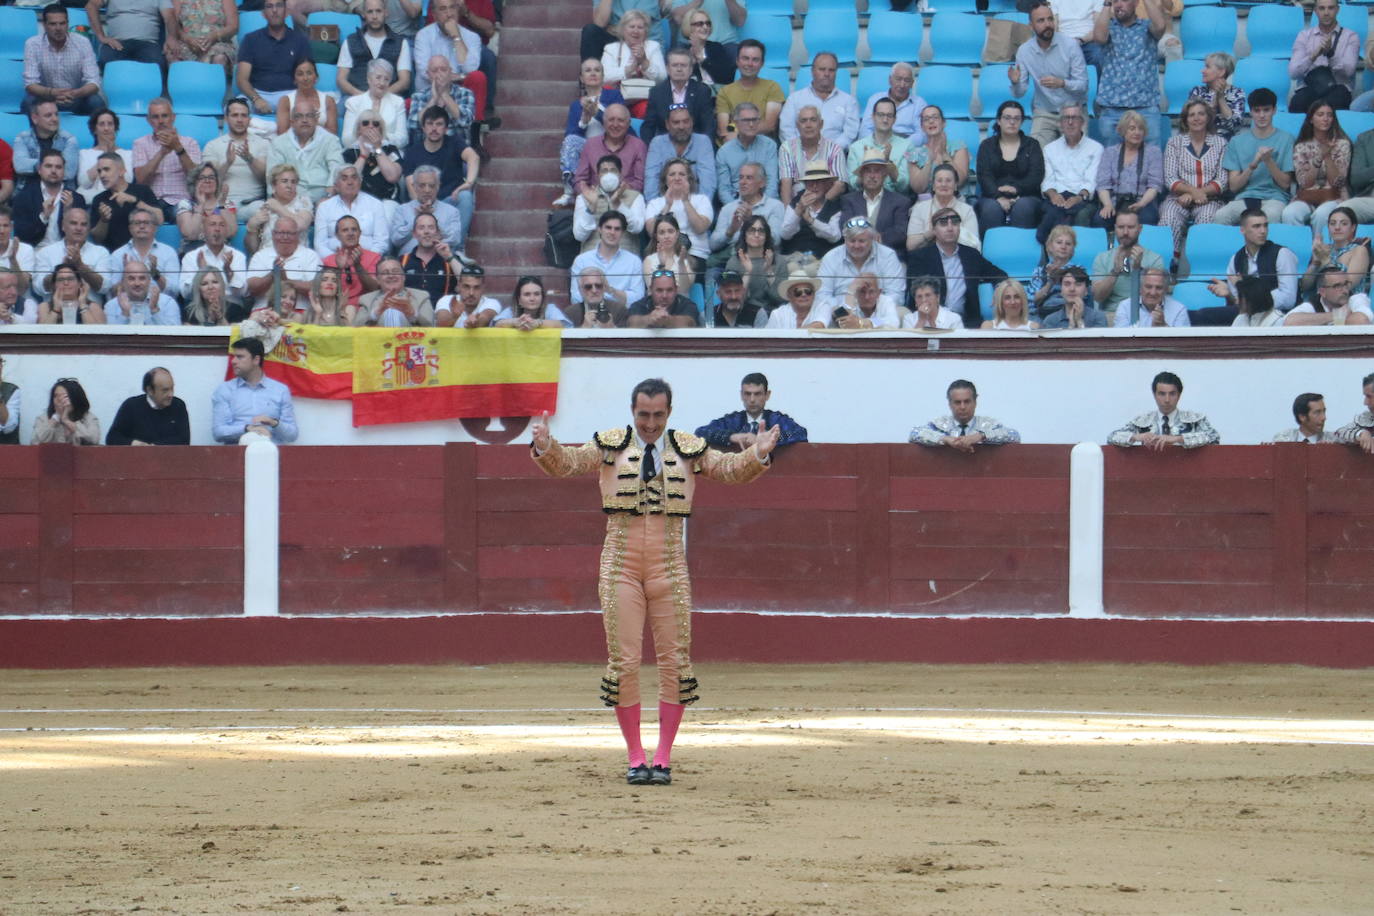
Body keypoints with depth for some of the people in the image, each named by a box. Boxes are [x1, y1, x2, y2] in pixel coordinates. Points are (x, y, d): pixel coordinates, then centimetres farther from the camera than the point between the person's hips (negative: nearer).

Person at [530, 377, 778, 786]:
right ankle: (635, 758, 5)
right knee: (624, 661, -3)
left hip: (669, 564, 1)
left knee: (674, 660, -2)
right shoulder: (610, 446, 5)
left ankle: (663, 758, 5)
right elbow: (565, 463, -2)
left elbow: (730, 469, 5)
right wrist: (544, 447, -24)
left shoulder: (688, 450, 8)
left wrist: (757, 456, -16)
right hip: (621, 562, -1)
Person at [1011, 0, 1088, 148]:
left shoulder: (1070, 45, -12)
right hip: (1043, 112, 2)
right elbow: (1019, 93, -2)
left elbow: (1082, 84, -12)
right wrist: (1015, 82, -24)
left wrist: (1062, 83, -31)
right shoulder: (1024, 51, -3)